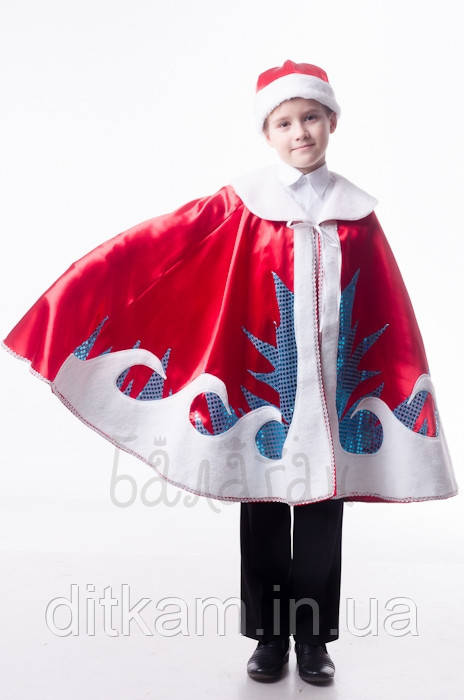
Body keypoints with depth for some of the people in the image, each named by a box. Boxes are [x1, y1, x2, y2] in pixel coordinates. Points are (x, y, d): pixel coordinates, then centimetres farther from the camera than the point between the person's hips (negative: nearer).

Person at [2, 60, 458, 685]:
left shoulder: (357, 212, 6)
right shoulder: (243, 205, -1)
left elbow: (391, 313, 9)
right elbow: (156, 245, -9)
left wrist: (411, 386, 8)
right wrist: (87, 283, -18)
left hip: (335, 400, 2)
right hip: (263, 396, -2)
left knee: (323, 525, 10)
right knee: (263, 522, 9)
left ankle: (314, 638, 28)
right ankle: (270, 637, 27)